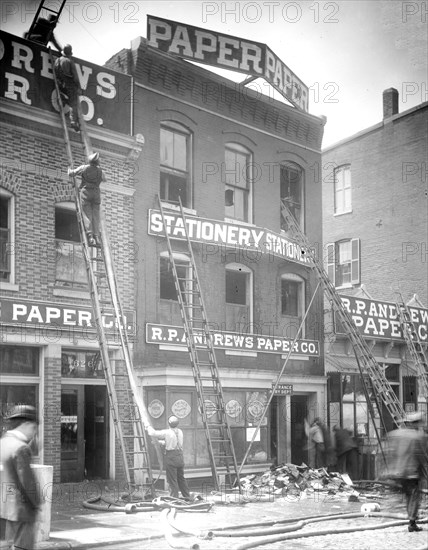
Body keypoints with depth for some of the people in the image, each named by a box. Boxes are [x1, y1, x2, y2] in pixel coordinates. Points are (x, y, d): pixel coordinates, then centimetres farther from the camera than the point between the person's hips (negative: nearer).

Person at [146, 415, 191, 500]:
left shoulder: (167, 433, -13)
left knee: (172, 480, 1)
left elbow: (153, 433, -6)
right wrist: (161, 442, 26)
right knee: (181, 478, 18)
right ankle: (187, 497, 23)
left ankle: (174, 498, 3)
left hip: (171, 457, -6)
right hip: (180, 456, 6)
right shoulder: (180, 432, 7)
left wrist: (148, 427, 14)